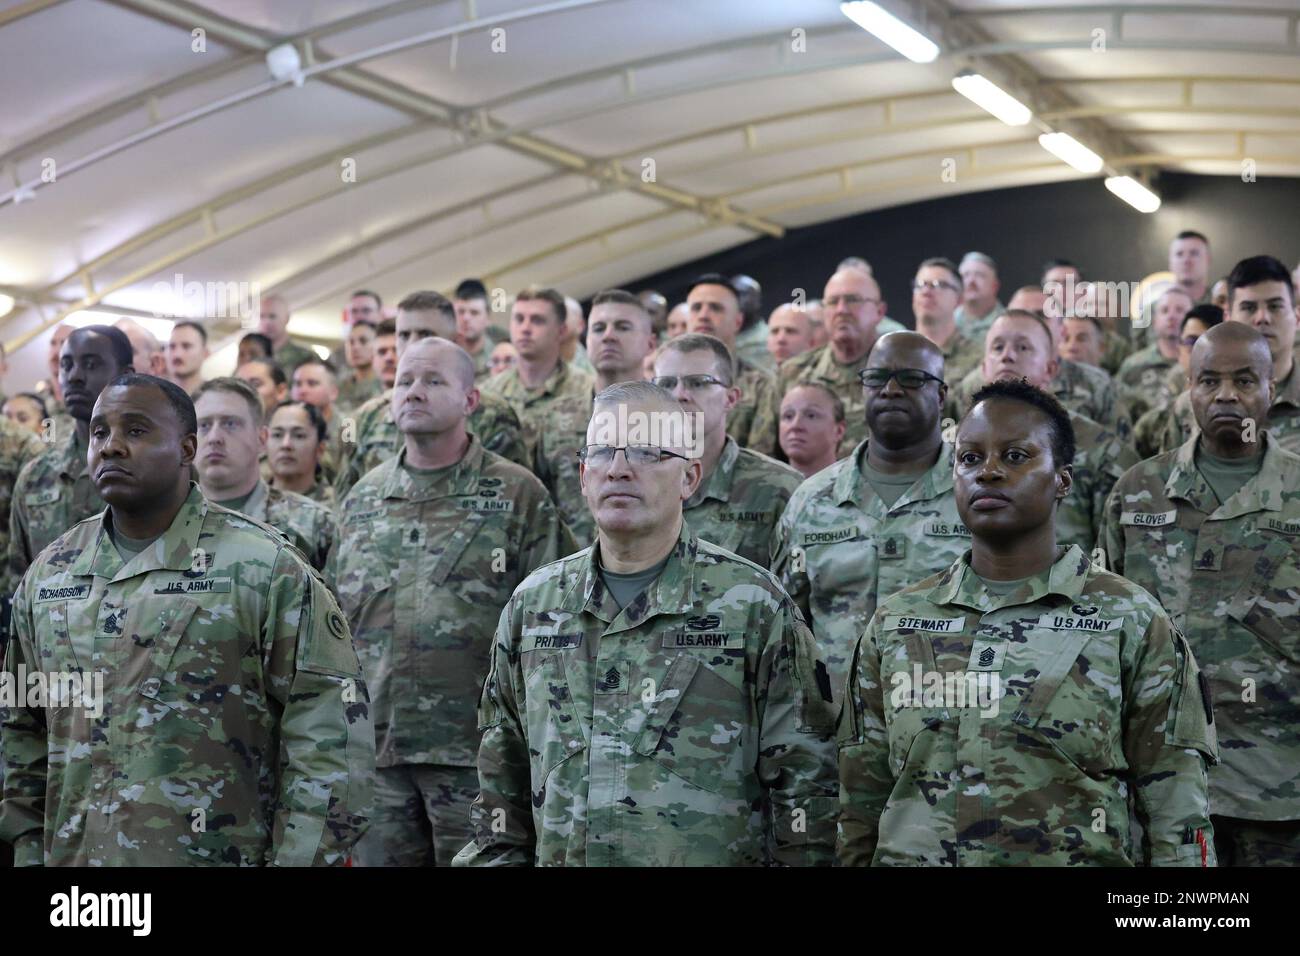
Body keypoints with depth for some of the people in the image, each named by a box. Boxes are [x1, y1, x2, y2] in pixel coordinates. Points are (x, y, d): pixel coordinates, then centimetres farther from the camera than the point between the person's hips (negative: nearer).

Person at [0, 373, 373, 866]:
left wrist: (297, 857, -15)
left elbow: (328, 734, -11)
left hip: (219, 854, -4)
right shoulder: (48, 574, 8)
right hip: (72, 853, 5)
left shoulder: (266, 570, -8)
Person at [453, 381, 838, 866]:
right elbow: (502, 780, 13)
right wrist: (496, 855, 7)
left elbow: (803, 783, -6)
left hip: (714, 856, -3)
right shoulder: (533, 603, 6)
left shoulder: (753, 605, -6)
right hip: (559, 854, 4)